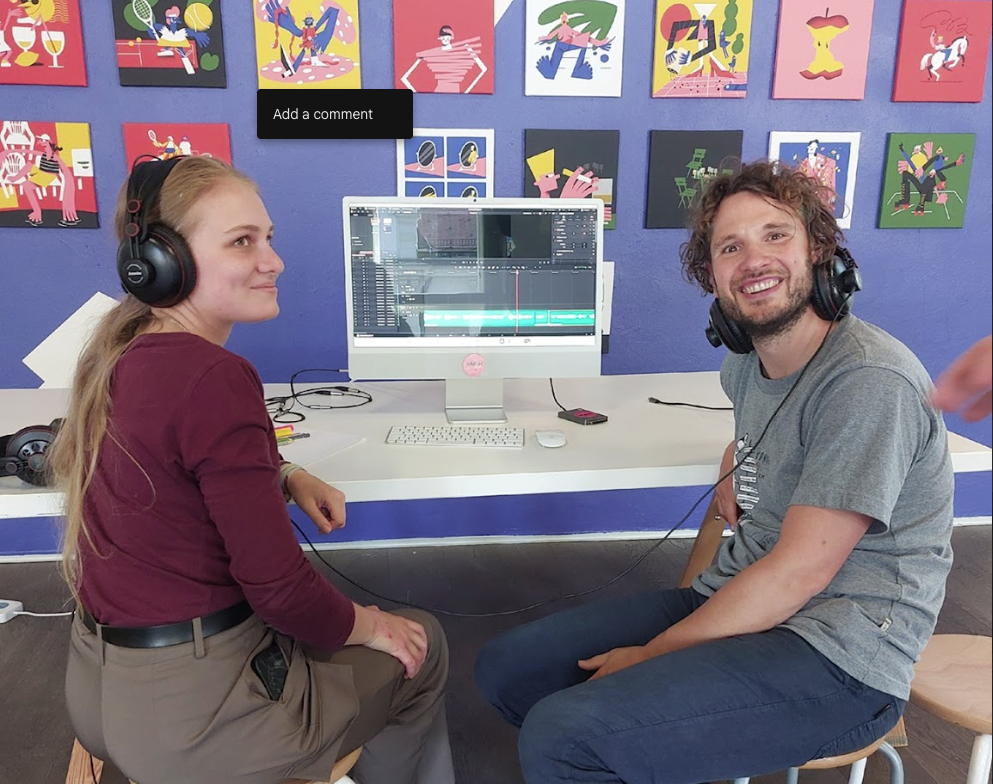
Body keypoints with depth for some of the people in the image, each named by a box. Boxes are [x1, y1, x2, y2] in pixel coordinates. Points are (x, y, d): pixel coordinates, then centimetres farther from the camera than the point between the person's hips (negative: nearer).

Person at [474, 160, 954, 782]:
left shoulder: (869, 381, -18)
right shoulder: (746, 363, 8)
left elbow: (798, 572, -20)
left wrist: (651, 654, -14)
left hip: (835, 659, -8)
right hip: (733, 596, 8)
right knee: (505, 668, 2)